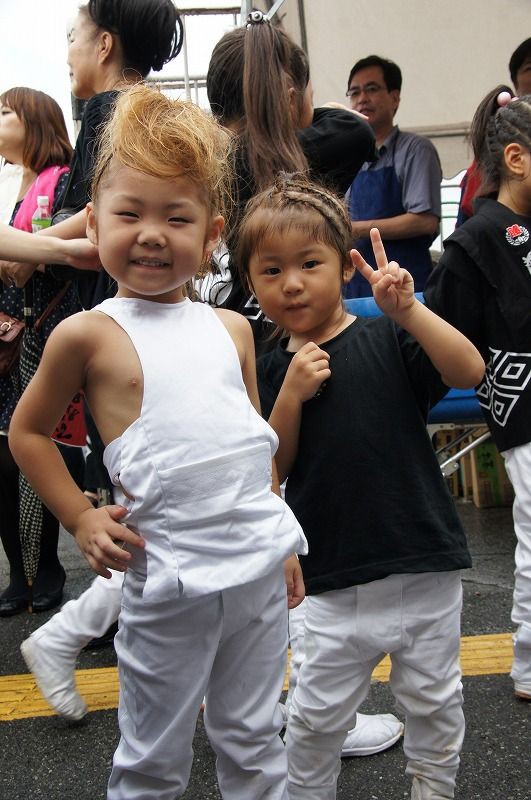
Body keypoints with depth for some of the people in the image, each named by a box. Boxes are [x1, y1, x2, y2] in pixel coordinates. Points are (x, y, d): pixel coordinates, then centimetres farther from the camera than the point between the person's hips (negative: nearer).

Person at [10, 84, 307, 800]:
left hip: (260, 566, 4)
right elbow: (26, 431, 4)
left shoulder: (231, 329, 6)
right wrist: (81, 518, -5)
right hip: (170, 577, -3)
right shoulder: (88, 334, -6)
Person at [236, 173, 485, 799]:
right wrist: (290, 395, -14)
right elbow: (269, 473, -1)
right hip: (333, 581, 1)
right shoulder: (272, 371, 1)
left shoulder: (387, 340, -5)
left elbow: (469, 371, -18)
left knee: (433, 703, 18)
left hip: (425, 566, 0)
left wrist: (407, 310, -28)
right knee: (317, 714, 10)